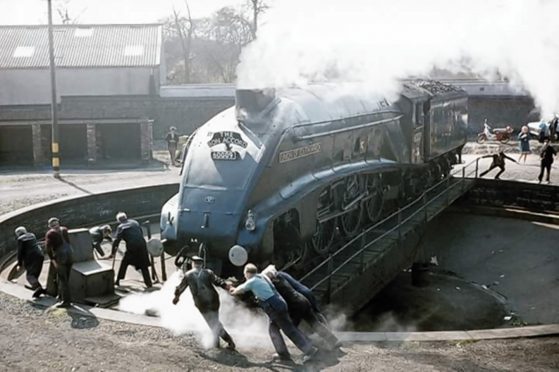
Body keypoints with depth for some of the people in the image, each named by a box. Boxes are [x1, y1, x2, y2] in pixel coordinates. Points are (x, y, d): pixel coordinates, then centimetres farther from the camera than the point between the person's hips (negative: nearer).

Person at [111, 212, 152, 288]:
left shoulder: (121, 227, 4)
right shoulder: (134, 222, 16)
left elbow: (116, 240, 0)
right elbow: (141, 233, 19)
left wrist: (112, 253, 3)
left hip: (132, 247, -3)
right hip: (142, 245, 3)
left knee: (124, 263, 17)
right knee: (144, 265, 12)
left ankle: (118, 281, 21)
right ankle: (149, 283, 10)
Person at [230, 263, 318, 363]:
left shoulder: (252, 281, -6)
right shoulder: (262, 277, 16)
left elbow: (240, 290, 10)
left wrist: (233, 291, 32)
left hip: (275, 308, -9)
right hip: (279, 304, 9)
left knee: (290, 331, -2)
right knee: (273, 329, 15)